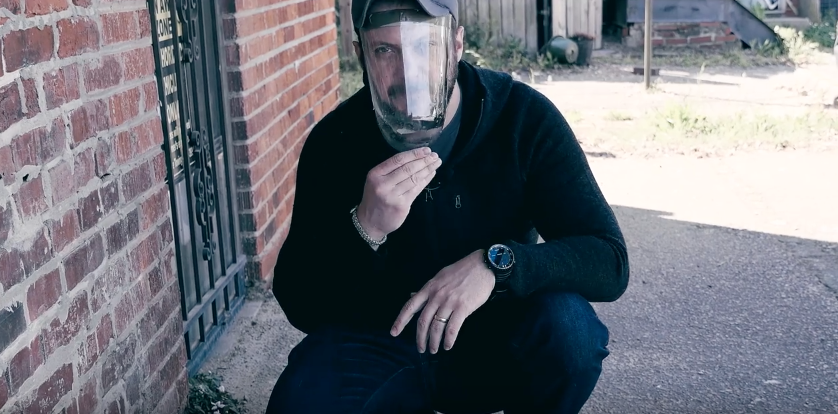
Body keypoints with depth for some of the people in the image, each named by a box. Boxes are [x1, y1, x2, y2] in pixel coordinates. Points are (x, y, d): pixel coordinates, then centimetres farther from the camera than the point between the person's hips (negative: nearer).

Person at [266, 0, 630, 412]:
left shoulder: (524, 117, -16)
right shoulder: (334, 142, -13)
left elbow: (609, 262, -19)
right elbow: (299, 307, -13)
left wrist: (495, 263, -37)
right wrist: (365, 228, -32)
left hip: (496, 334, 0)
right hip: (381, 342, 0)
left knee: (568, 327, -30)